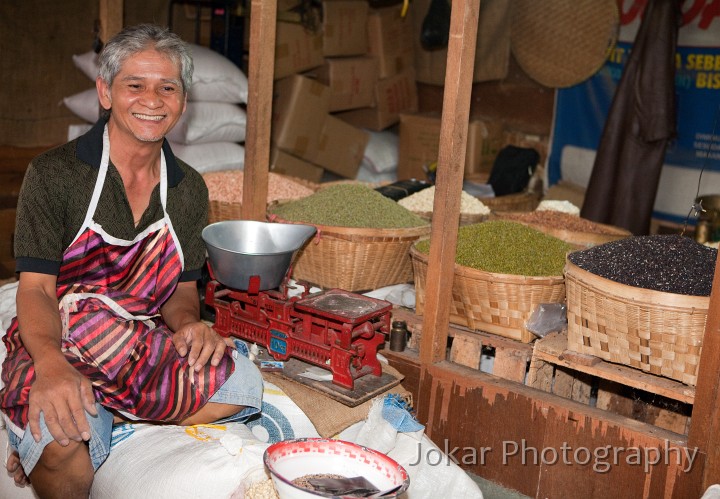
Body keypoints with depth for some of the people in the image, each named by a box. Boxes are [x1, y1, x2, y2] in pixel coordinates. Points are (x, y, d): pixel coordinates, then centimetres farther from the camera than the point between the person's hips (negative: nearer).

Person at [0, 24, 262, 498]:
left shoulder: (189, 188, 6)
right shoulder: (54, 173, -7)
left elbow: (183, 289, 11)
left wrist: (190, 324, -15)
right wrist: (51, 364, -34)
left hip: (147, 346, 5)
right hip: (57, 346, -5)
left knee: (243, 384, -25)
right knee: (61, 446, -37)